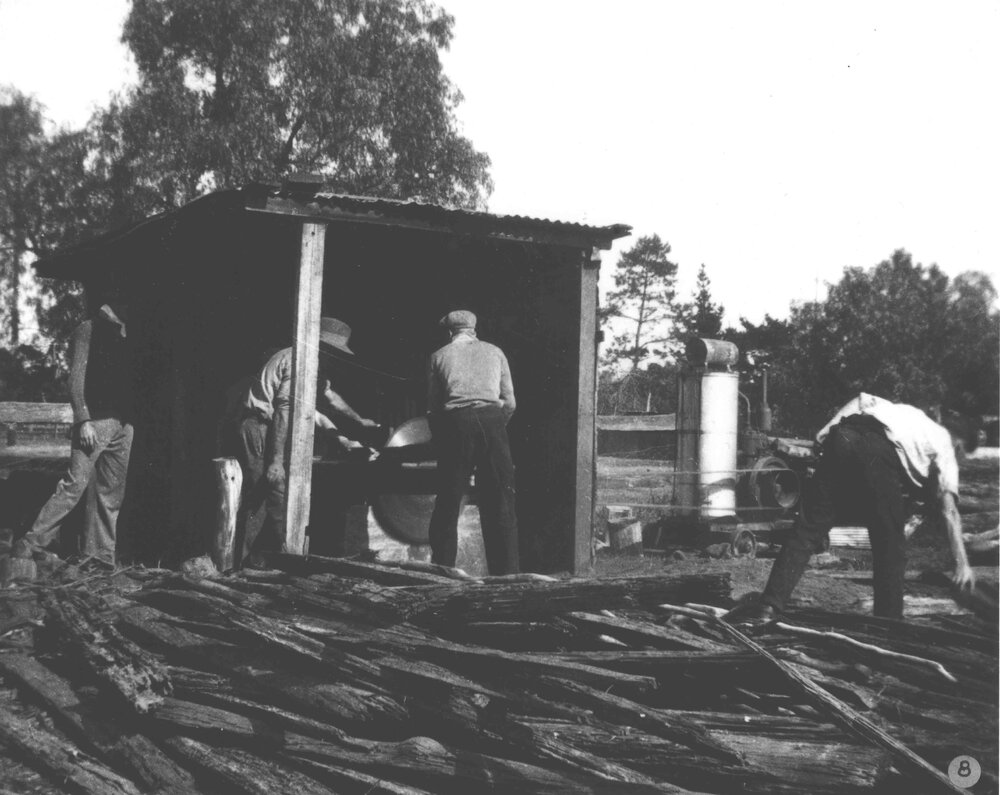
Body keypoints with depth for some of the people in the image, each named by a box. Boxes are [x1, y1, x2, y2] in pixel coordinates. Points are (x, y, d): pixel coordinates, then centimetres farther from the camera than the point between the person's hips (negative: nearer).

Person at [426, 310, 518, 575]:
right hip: (492, 419, 0)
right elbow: (510, 403, 14)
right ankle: (506, 572, 0)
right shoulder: (494, 352, 19)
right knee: (499, 503, 3)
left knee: (448, 502, 5)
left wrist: (438, 440, 25)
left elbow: (433, 406, 16)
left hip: (456, 422, 0)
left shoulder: (440, 356, 18)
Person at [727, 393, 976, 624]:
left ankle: (769, 605, -5)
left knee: (807, 528, 3)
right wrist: (962, 563, 11)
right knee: (889, 544, 11)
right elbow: (949, 509, 14)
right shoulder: (944, 444, 26)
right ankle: (888, 621, 13)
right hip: (881, 452, -4)